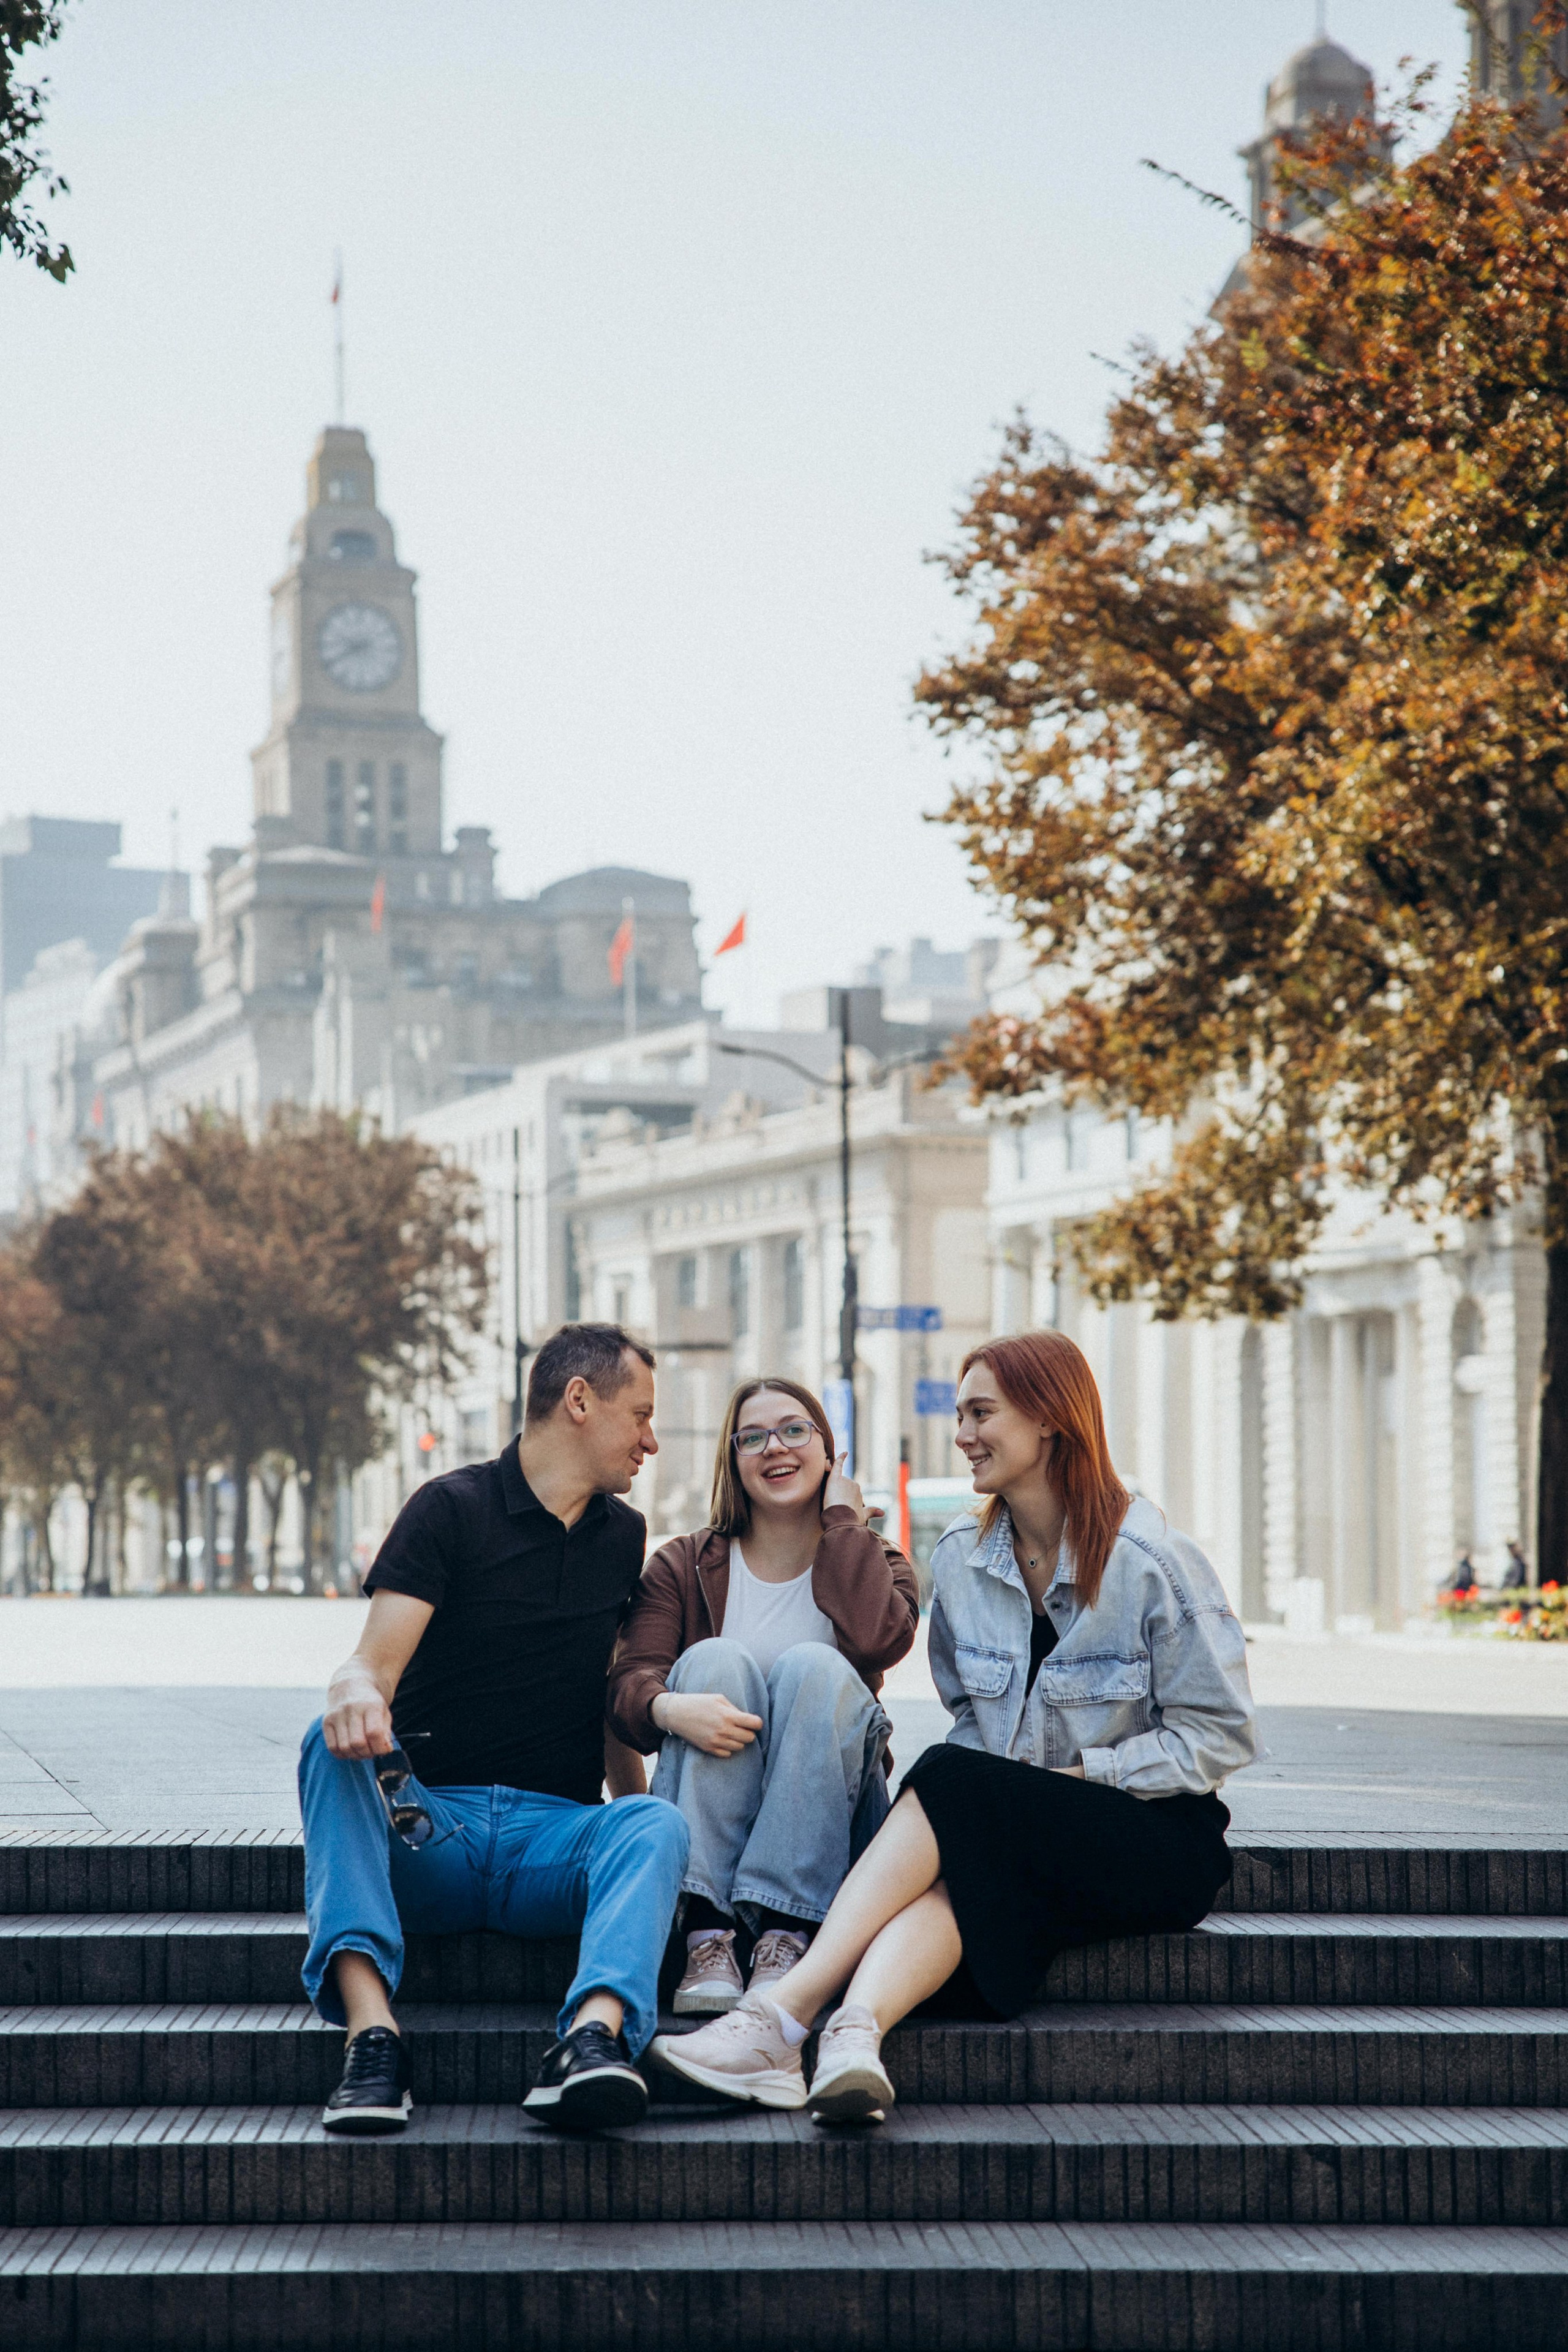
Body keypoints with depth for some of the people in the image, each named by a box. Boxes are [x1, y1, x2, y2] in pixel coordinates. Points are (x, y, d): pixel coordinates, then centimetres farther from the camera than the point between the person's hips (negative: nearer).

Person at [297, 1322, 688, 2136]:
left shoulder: (622, 1534, 19)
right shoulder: (452, 1509, 2)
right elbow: (375, 1663, -11)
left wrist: (636, 1818, 18)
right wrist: (355, 1690, -34)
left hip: (554, 1836, 3)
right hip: (428, 1827, -3)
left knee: (659, 1824, -30)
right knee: (334, 1742, -33)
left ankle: (594, 2036, -57)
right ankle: (371, 2031, -48)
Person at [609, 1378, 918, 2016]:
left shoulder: (873, 1564, 11)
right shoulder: (683, 1566, 11)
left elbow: (879, 1641, -15)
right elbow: (629, 1684, -6)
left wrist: (843, 1520, -3)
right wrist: (671, 1708, -30)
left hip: (831, 1814, 0)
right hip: (709, 1813, 0)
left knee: (814, 1666, -25)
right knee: (715, 1658, -25)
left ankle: (785, 1938, -37)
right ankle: (707, 1936, -37)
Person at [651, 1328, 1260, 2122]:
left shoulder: (1154, 1563, -8)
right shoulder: (959, 1558, 9)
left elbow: (1222, 1736, -5)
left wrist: (1084, 1775, -13)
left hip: (1160, 1839, -5)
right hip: (1010, 1836, 5)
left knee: (952, 1783, -30)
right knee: (954, 1869, -33)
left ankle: (782, 2016, -44)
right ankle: (855, 2039, -61)